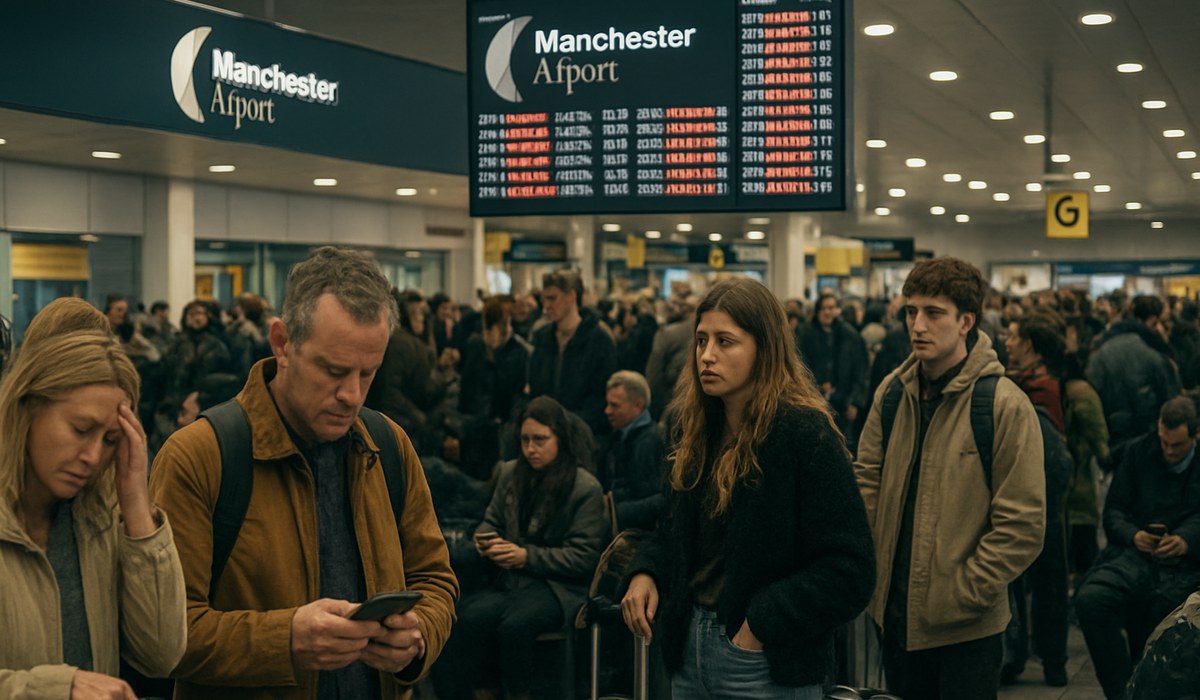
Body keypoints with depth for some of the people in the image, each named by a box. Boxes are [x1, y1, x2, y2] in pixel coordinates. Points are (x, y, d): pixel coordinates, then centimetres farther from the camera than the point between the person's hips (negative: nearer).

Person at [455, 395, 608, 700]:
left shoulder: (585, 488, -5)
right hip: (512, 579, 5)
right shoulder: (510, 474, 11)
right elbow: (491, 522, 23)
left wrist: (528, 557, -14)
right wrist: (485, 540, -2)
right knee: (472, 617, -29)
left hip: (560, 586, -4)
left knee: (514, 625, -35)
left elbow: (584, 557, -7)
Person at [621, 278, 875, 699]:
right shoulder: (701, 427, 7)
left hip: (766, 666, -6)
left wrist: (762, 624, -19)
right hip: (688, 650, 7)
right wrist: (647, 572, 1)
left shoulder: (806, 435, -15)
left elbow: (849, 572, -18)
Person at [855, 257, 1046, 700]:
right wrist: (874, 569, -1)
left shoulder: (1005, 405, -14)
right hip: (894, 614, 5)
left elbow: (1022, 527, -15)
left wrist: (962, 594, -15)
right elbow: (867, 478, 9)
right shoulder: (891, 393, 3)